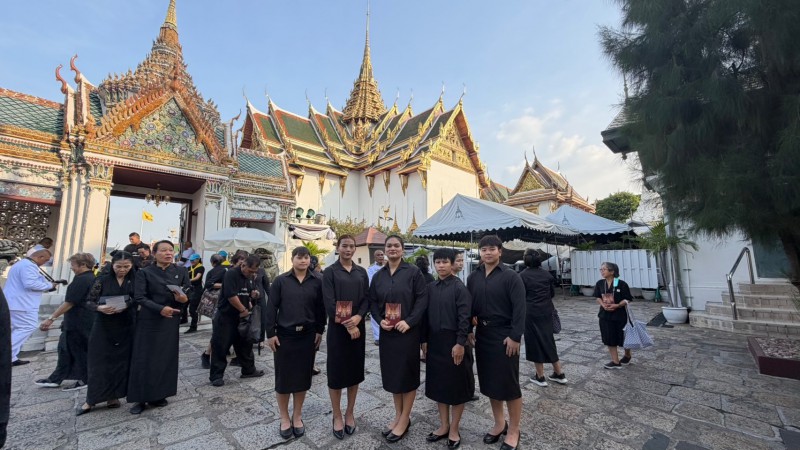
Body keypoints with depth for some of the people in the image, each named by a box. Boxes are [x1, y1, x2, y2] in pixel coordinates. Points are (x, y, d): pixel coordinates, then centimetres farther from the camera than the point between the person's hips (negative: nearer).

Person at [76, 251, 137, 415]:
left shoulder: (136, 281, -1)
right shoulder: (103, 280, -1)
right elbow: (89, 302, -2)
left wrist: (126, 306, -19)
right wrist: (100, 307, -22)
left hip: (126, 328, 0)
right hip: (103, 327, 0)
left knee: (121, 362, 6)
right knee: (99, 362, 5)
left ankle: (113, 396, 20)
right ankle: (91, 399, 19)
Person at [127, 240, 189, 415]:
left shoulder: (181, 272, 4)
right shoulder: (144, 273, -3)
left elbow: (190, 294, 4)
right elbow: (139, 298, -10)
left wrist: (183, 298, -20)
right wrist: (160, 308, -24)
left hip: (170, 321, 2)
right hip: (148, 321, -2)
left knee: (166, 358, 7)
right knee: (144, 359, 3)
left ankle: (159, 395, 21)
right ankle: (141, 398, 17)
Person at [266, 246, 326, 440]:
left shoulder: (316, 282, 0)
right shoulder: (281, 281, -4)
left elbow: (320, 308, 4)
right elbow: (271, 308, -4)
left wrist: (320, 330, 1)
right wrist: (270, 333, -7)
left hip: (307, 335, 2)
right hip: (285, 335, -1)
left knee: (303, 375, 11)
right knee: (283, 376, 8)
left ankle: (297, 416, 30)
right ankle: (284, 418, 28)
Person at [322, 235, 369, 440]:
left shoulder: (362, 272, 6)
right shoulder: (330, 272, -4)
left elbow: (367, 298, 3)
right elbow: (329, 303, -11)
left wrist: (358, 317, -15)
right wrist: (347, 325, -16)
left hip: (358, 327, 3)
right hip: (337, 328, -3)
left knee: (355, 370, 11)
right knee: (336, 371, 5)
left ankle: (350, 413, 29)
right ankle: (337, 416, 24)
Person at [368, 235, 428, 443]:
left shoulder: (413, 272, -7)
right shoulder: (378, 275, 6)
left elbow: (422, 299, -10)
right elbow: (372, 301, 8)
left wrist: (409, 321, -19)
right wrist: (380, 320, -8)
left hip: (408, 331, -4)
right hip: (387, 332, 5)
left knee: (407, 373, 7)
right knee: (392, 372, 14)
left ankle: (405, 419, 24)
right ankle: (398, 415, 31)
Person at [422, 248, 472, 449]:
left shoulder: (459, 287, -11)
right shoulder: (430, 287, 4)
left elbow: (464, 318, -14)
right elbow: (426, 315, 8)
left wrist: (460, 343, -18)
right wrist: (424, 340, 8)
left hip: (453, 342, -5)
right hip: (434, 342, 5)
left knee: (456, 385, 8)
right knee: (438, 384, 15)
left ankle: (454, 430, 25)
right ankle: (443, 426, 32)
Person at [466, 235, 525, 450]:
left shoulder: (510, 276, -10)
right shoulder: (473, 277, 4)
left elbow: (519, 309, -14)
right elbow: (470, 305, 8)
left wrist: (515, 337, -17)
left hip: (504, 336, -5)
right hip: (483, 334, 5)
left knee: (509, 383, 6)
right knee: (489, 381, 15)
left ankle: (513, 429, 26)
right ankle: (499, 423, 35)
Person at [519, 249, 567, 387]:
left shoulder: (522, 275, -12)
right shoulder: (546, 274, 2)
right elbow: (553, 293, 9)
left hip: (531, 313, -5)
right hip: (546, 311, 5)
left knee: (535, 342, 7)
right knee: (548, 340, 17)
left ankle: (540, 377, 16)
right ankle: (559, 374, 25)